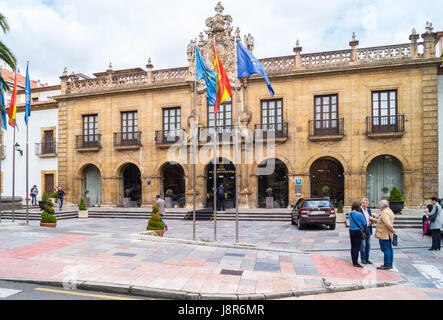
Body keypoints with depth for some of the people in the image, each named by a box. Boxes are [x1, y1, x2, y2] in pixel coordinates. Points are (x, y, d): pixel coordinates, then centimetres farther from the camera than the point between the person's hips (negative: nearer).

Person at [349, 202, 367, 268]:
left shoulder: (350, 214, 5)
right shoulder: (359, 214, -15)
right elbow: (364, 224, -5)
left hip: (351, 231, 7)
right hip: (358, 231, -7)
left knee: (353, 247, 12)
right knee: (357, 247, -3)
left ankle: (354, 262, 20)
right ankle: (356, 263, -1)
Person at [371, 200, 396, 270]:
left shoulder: (384, 213, -19)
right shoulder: (389, 211, 15)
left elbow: (388, 224, -28)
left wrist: (393, 230, -16)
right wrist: (373, 219, 27)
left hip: (384, 235, -10)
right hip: (388, 235, 10)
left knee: (386, 250, -5)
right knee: (389, 249, 15)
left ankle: (387, 265, 1)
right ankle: (390, 264, 23)